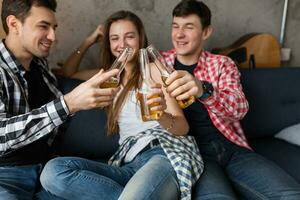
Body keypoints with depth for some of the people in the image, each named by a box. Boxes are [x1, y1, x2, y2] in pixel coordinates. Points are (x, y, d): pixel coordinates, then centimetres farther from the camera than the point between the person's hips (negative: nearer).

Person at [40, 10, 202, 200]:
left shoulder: (154, 69, 7)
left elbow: (183, 127, -2)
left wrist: (162, 115, -25)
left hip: (167, 153, -6)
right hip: (129, 164, 7)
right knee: (52, 172, -24)